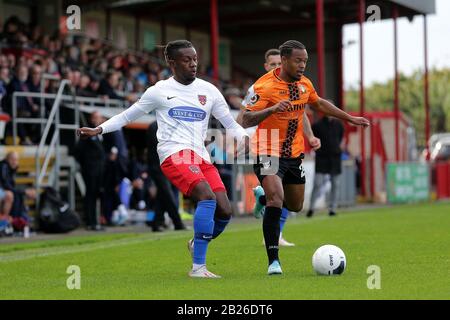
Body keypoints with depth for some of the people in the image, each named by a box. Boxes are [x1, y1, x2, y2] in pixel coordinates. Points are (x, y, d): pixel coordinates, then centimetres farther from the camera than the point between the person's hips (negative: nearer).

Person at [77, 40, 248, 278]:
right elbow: (128, 116, 16)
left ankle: (197, 243, 26)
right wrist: (99, 129, 6)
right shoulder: (159, 91, 6)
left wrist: (244, 137, -4)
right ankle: (198, 267, -25)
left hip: (201, 157, 5)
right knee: (207, 197, -28)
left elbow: (230, 124, 16)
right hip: (174, 154, -5)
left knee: (224, 211, -8)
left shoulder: (208, 90, 14)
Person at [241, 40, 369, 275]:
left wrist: (350, 119, 27)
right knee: (276, 199, -24)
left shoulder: (304, 84, 4)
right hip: (269, 152, -7)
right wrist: (272, 108, -38)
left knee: (295, 206, 14)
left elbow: (319, 104, 25)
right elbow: (246, 120, -22)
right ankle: (273, 261, -18)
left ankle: (266, 198, 48)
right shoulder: (264, 86, -17)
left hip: (294, 153, 7)